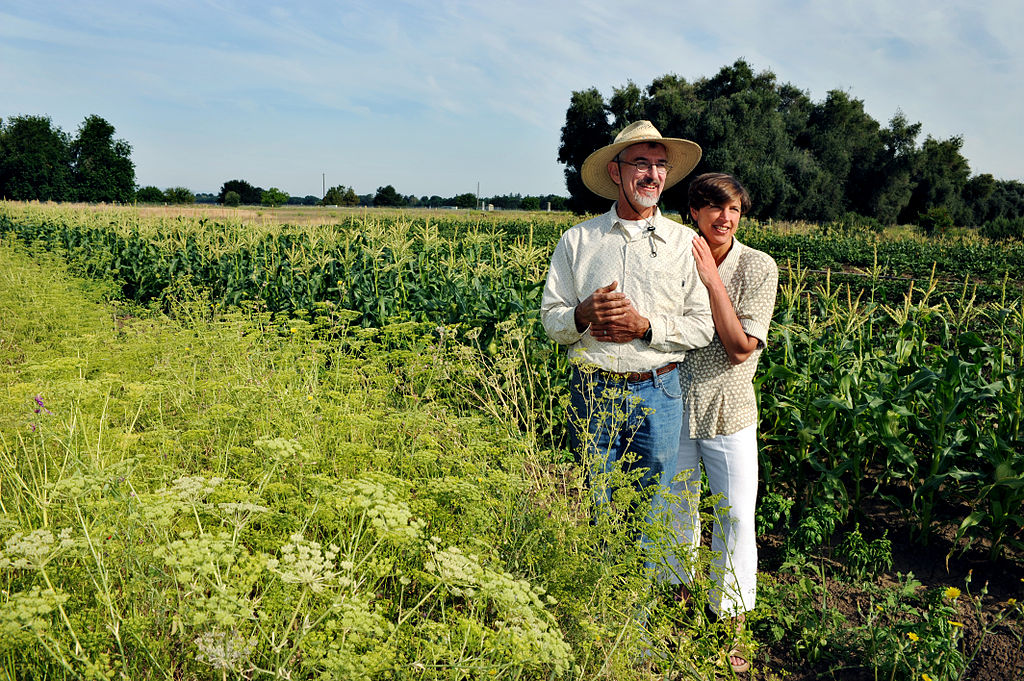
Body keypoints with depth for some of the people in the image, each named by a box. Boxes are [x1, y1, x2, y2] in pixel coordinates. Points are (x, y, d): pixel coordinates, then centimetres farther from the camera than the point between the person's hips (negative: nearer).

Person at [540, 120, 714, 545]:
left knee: (657, 516, 8)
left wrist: (645, 326, -13)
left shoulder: (685, 242, 5)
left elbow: (703, 327, 1)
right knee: (596, 510, 9)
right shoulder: (577, 240, 5)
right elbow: (550, 320, 5)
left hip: (658, 393, 0)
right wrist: (583, 315, -17)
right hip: (592, 392, 0)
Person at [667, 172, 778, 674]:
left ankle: (732, 628, 24)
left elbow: (739, 348, -17)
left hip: (728, 410, -2)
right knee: (676, 507, 17)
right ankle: (679, 597, 42)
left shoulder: (758, 267, -7)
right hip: (674, 403, 2)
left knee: (735, 519, 4)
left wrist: (712, 280, -20)